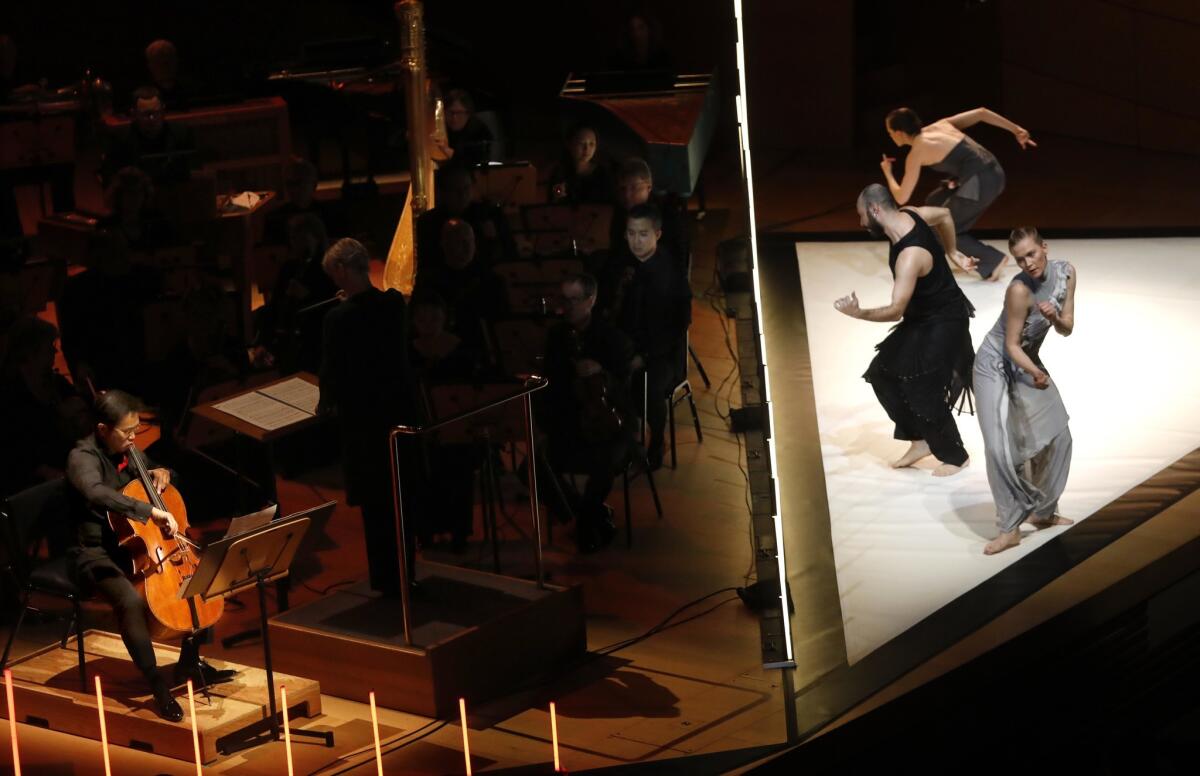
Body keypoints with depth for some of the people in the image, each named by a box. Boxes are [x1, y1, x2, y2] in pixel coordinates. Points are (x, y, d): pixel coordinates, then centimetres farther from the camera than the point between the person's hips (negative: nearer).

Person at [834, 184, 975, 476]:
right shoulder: (909, 215, -7)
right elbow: (944, 214, 14)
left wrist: (858, 313, -29)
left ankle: (954, 456, 18)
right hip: (924, 318, 10)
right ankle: (921, 440, 19)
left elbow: (895, 311, -37)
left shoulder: (910, 256, -35)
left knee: (924, 391, -4)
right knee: (883, 373, 9)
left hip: (944, 324, -10)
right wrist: (951, 252, 24)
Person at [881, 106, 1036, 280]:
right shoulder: (940, 125, 14)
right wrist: (1016, 130, 16)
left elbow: (901, 198, 0)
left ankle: (992, 260, 4)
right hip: (993, 173, 9)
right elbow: (981, 112, 13)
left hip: (981, 183, -9)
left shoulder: (916, 153, -5)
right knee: (934, 203, 21)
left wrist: (887, 173, 18)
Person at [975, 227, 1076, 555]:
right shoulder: (1020, 289, -29)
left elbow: (1067, 329, -5)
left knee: (1058, 435, 6)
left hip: (1028, 361, 7)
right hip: (996, 365, -7)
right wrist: (1035, 374, -35)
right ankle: (1010, 528, -8)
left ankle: (1042, 512, 21)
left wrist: (1054, 317, -26)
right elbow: (1011, 345, -22)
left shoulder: (1066, 272, -10)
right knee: (1000, 445, -15)